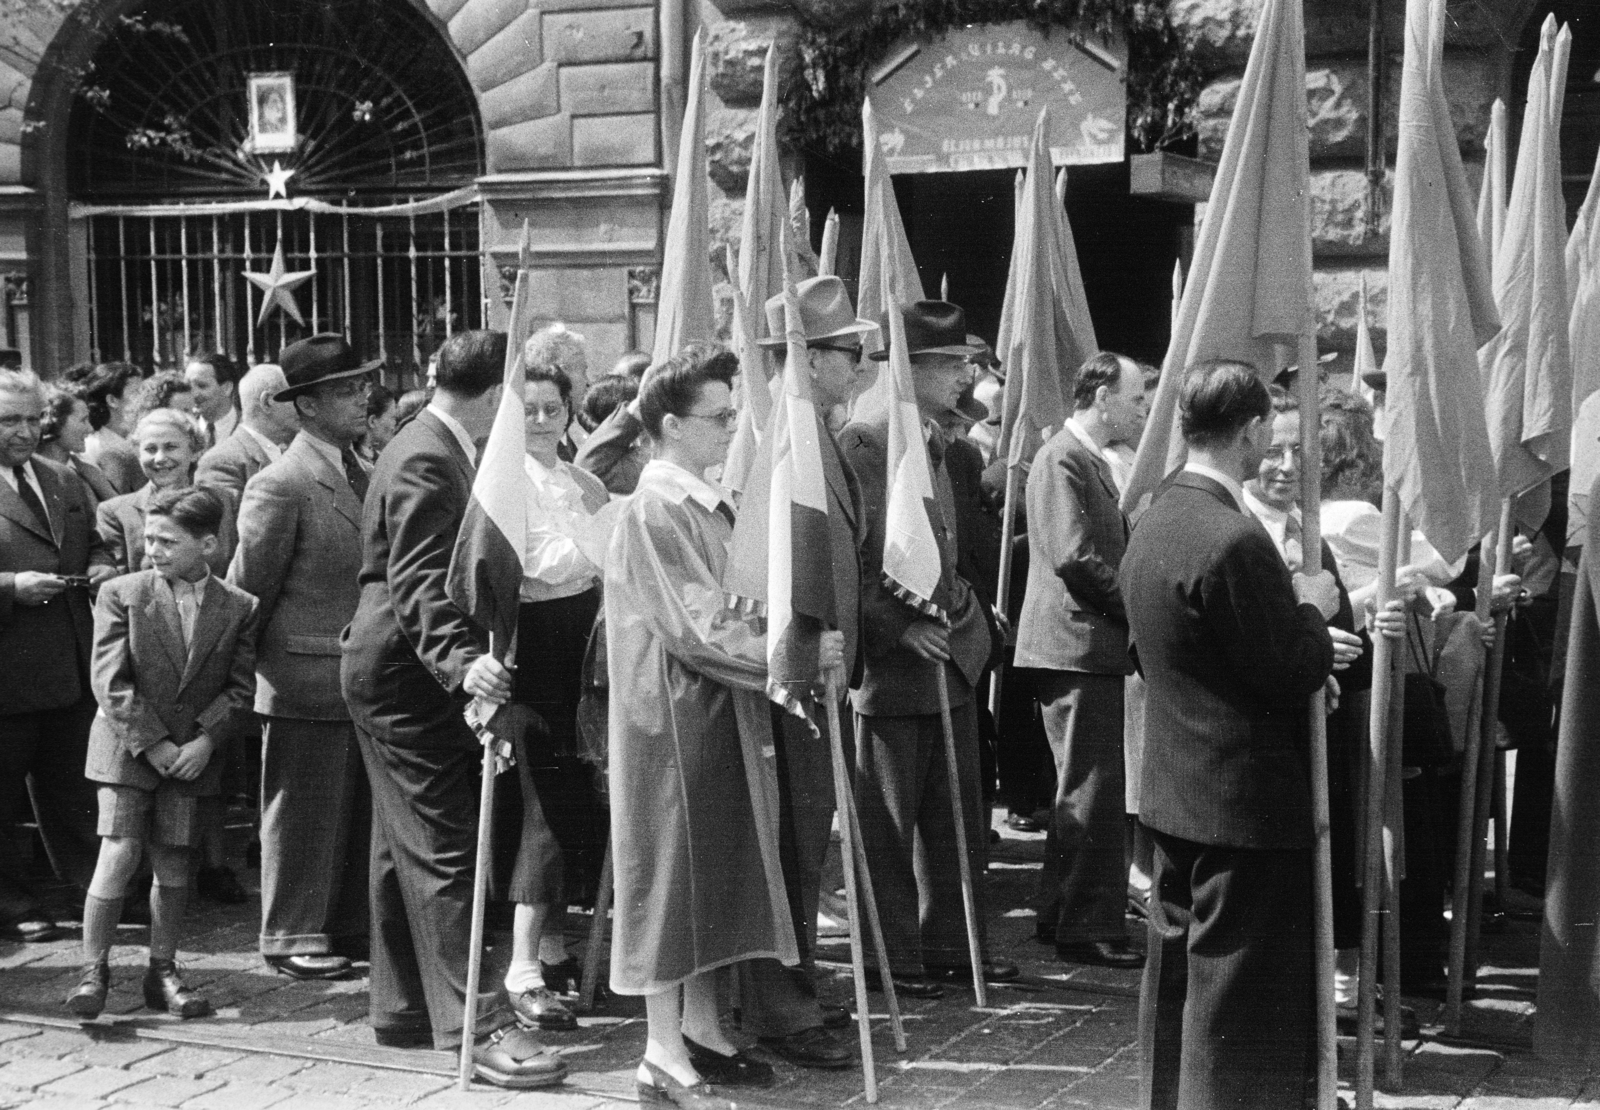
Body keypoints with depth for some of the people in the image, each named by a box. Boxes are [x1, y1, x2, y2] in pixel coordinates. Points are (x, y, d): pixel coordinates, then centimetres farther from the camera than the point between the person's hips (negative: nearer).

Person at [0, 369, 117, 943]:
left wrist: (102, 568, 1)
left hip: (72, 672, 6)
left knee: (69, 792, 17)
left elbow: (94, 544, 22)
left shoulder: (64, 481, 12)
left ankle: (91, 888, 27)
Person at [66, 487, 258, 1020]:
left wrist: (205, 740, -12)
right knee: (120, 853, -8)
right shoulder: (121, 595, -3)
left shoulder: (238, 607, 2)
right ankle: (93, 969, 1)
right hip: (127, 748, -2)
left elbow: (240, 687, 1)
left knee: (174, 862, 4)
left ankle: (163, 971, 15)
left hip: (193, 752, 2)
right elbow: (111, 683, -8)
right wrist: (152, 744, -13)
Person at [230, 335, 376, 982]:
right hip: (307, 681, -7)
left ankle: (350, 928, 24)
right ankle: (293, 937, 13)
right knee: (304, 814, 2)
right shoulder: (280, 486, -14)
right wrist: (260, 660, -3)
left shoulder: (363, 476, 11)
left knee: (359, 812, 13)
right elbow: (247, 590, -9)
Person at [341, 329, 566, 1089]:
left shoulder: (437, 449, 13)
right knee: (445, 849, -12)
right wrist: (462, 660, -41)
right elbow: (419, 583, -29)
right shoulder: (426, 462, -19)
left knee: (408, 848, 15)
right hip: (404, 674, -11)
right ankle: (476, 1025, -12)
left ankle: (402, 1009, 24)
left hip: (410, 673, 11)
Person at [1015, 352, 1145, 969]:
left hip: (1090, 647, 11)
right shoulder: (1062, 459, -13)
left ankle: (1061, 919, 25)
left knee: (1086, 792, 16)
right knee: (1092, 794, -7)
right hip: (1077, 645, -11)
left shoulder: (1090, 460, 19)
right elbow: (1076, 558, -21)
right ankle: (1088, 927, -2)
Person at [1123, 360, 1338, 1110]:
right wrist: (1313, 609, -2)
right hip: (1248, 801, -9)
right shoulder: (1235, 540, -23)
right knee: (1240, 989, 0)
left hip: (1174, 794, 9)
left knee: (1178, 974, 18)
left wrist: (1293, 621, 14)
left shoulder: (1152, 524, 6)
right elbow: (1290, 672, -20)